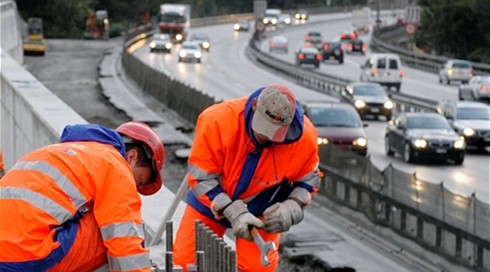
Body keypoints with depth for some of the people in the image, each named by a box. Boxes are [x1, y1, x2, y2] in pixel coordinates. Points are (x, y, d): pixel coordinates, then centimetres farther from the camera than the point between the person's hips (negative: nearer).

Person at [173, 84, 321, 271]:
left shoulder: (304, 136, -26)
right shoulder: (217, 120, -33)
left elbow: (308, 179, -6)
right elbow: (201, 176, -25)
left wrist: (291, 208, -26)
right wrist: (233, 212, -33)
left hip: (261, 212, 0)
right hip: (211, 202, 0)